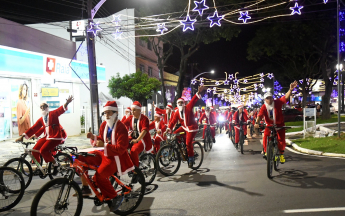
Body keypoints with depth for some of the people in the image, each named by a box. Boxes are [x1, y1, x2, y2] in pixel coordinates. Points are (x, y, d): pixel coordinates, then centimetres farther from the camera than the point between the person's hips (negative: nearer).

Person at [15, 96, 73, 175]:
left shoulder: (53, 114, 1)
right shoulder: (41, 119, 15)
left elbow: (61, 109, -17)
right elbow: (33, 128, 12)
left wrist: (67, 102, -37)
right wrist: (22, 136, 7)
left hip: (55, 137, -6)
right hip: (46, 137, 6)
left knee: (43, 150, -22)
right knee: (34, 150, -4)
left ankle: (56, 164, -4)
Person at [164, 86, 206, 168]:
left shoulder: (188, 108, -12)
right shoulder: (177, 113, 0)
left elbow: (193, 100, -24)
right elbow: (173, 121, -8)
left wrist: (198, 93, -39)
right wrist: (169, 128, -22)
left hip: (192, 127, -6)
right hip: (184, 127, 6)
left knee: (188, 143, -11)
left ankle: (191, 159, 6)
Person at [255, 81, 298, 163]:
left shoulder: (277, 102, -14)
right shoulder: (264, 107, -14)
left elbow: (286, 97, -25)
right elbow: (260, 115, -27)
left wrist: (290, 90, -42)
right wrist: (257, 123, -46)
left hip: (279, 125, 0)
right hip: (269, 125, 0)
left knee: (281, 139, -9)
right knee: (266, 137, -20)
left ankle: (281, 154, 14)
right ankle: (266, 151, 3)